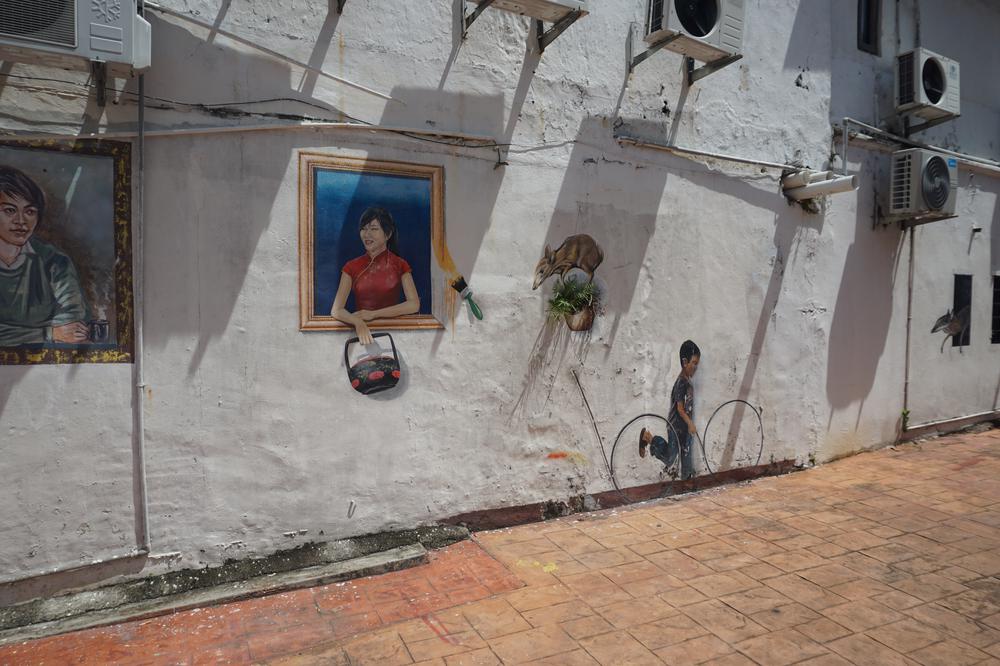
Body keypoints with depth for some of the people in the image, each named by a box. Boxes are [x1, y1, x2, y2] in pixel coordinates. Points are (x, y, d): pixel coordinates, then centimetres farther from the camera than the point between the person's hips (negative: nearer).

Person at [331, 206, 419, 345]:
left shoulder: (400, 265, 5)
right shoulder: (351, 267, 7)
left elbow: (414, 305, -8)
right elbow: (336, 310, -3)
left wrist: (374, 314, -15)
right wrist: (358, 322, -23)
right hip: (362, 331, 1)